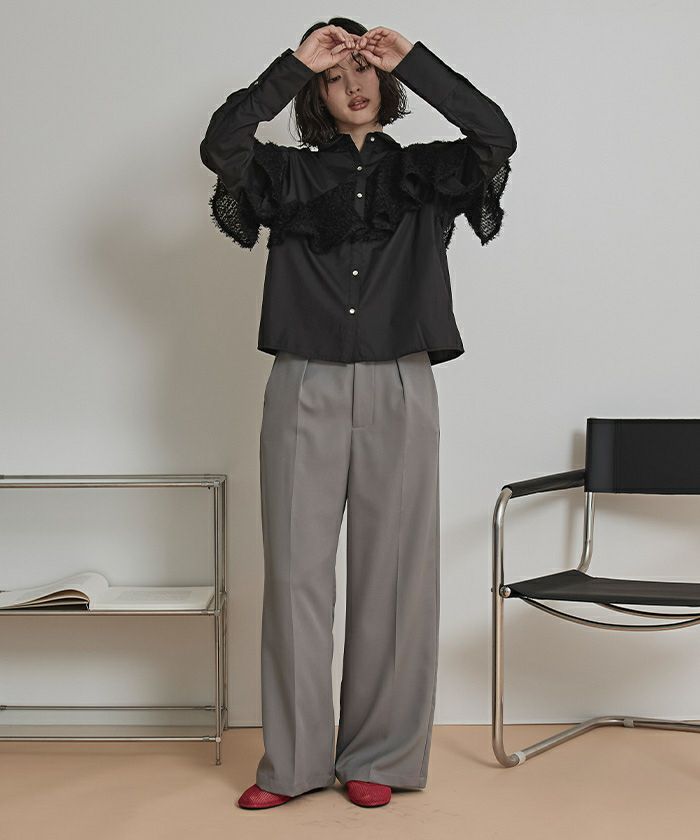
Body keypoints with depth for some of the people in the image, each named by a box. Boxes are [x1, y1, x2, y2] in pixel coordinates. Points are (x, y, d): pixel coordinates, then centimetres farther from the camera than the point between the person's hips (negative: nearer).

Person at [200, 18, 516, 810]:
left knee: (392, 574, 1)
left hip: (397, 392, 0)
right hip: (304, 391, 0)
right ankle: (293, 762, 9)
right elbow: (219, 145, -8)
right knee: (296, 573, 0)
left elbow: (497, 136, -7)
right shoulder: (288, 174, 10)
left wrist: (414, 60, -6)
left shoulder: (423, 172, 11)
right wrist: (293, 63, -7)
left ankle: (377, 757, 12)